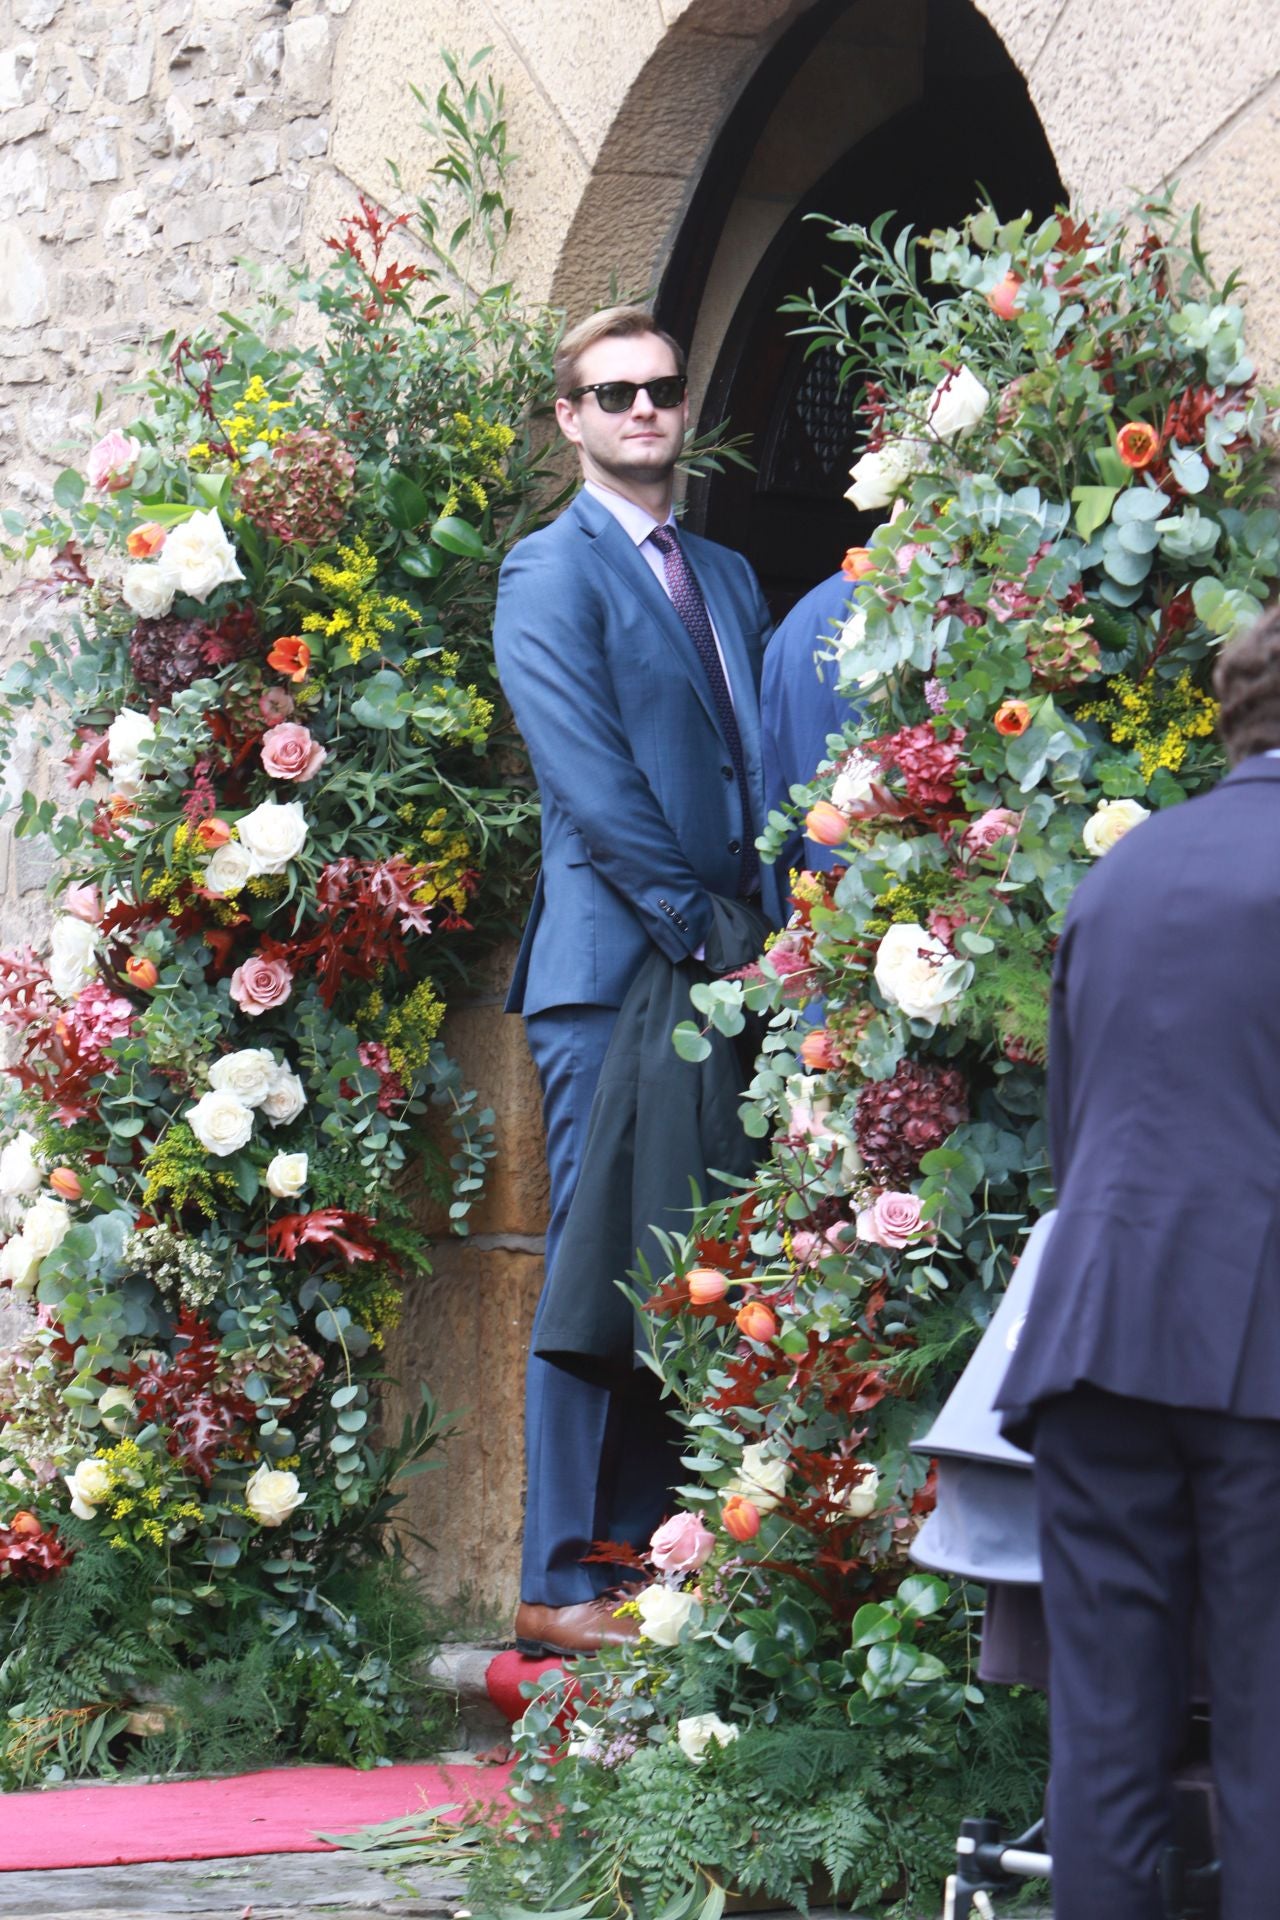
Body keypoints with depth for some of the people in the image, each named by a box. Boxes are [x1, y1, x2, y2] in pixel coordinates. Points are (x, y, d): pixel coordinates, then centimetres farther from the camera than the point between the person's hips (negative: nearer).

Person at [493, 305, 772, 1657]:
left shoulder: (727, 578, 20)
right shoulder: (551, 573, -3)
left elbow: (758, 764, 18)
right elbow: (589, 780, -12)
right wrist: (692, 919, -16)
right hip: (612, 970, -7)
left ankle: (646, 1556, 13)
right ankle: (561, 1584, -3)